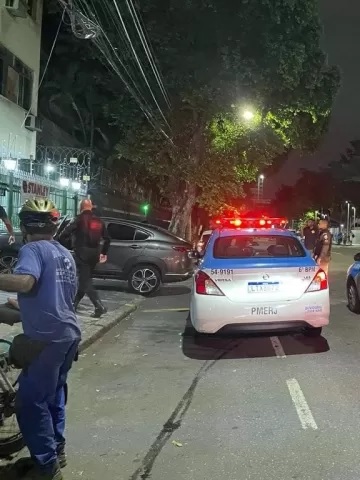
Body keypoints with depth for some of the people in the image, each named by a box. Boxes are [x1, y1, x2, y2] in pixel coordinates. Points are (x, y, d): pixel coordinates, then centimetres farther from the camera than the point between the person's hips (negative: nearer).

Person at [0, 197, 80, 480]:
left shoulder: (33, 249, -10)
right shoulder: (64, 253, 16)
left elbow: (24, 281, -31)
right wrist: (24, 305, 33)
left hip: (47, 338, -9)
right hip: (68, 333, 9)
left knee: (31, 403, 2)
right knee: (54, 394, 21)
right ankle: (56, 450, 33)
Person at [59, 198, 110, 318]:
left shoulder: (80, 219, -7)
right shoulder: (99, 221, 12)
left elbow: (66, 233, -17)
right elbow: (107, 238, 17)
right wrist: (104, 252, 26)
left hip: (82, 253, -7)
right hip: (94, 254, 7)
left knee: (85, 281, -6)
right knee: (84, 279, 18)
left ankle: (99, 306, -16)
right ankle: (75, 302, 28)